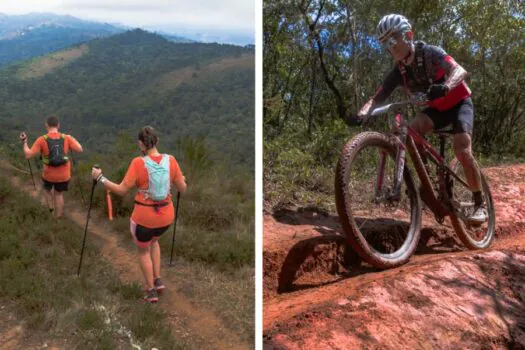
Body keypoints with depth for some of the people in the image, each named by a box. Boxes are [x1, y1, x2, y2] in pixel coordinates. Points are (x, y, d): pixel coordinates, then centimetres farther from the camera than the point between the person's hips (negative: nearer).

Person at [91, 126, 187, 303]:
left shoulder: (138, 163, -18)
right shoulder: (170, 160, -8)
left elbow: (121, 190, -14)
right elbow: (183, 189, 0)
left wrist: (100, 178, -1)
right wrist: (181, 180, 23)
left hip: (144, 217, -4)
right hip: (166, 216, 4)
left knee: (143, 250, 26)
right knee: (153, 240, 36)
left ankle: (151, 291, 30)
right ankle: (158, 281, 30)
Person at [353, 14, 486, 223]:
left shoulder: (430, 53, -23)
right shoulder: (398, 72, -9)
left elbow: (460, 71, -38)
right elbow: (377, 98, -16)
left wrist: (445, 87, -61)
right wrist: (362, 114, -37)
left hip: (459, 102, -4)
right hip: (437, 108, 4)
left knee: (462, 151, -22)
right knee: (412, 130, -27)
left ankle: (480, 204, -7)